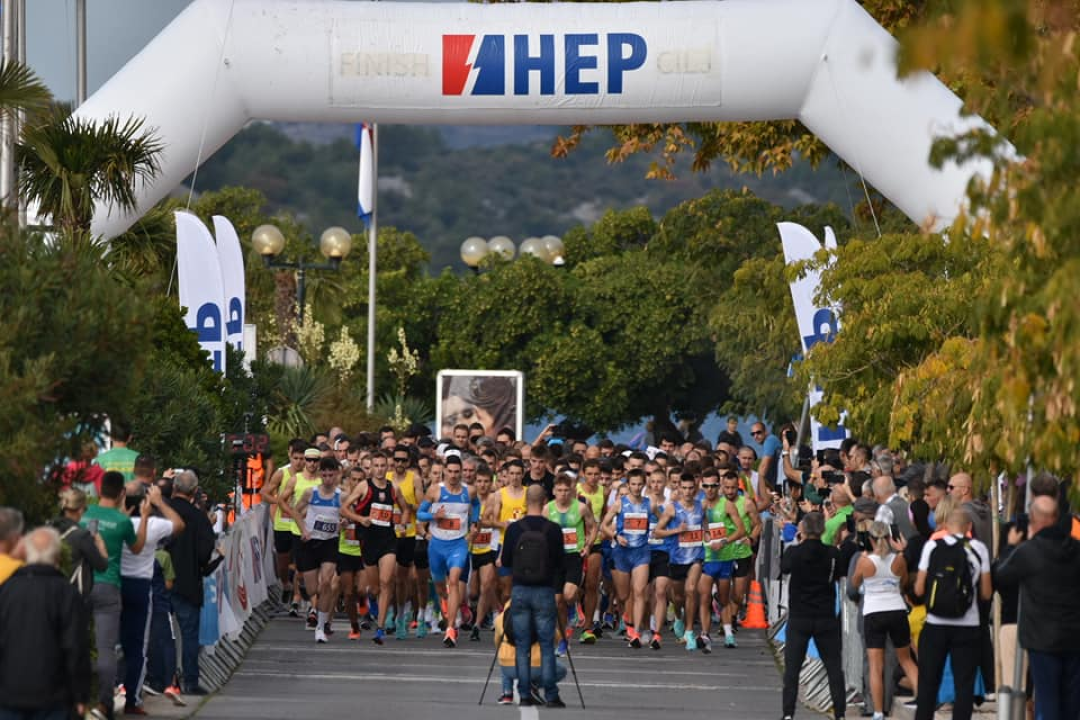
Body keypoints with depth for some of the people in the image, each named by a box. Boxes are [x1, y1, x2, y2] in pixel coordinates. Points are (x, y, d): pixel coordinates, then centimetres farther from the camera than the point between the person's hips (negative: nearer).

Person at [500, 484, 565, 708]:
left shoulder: (514, 529, -4)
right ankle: (550, 696, 1)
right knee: (547, 645, 3)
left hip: (519, 590, 1)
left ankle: (524, 695, 5)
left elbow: (505, 561, 3)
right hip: (544, 591, -1)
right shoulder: (553, 530, -7)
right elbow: (559, 562, 1)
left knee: (522, 646, 6)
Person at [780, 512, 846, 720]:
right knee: (834, 667, 8)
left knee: (792, 668, 5)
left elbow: (784, 567, 10)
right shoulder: (832, 553, -8)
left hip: (799, 618, -1)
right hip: (826, 617, 1)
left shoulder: (794, 552, -11)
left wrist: (796, 544, 17)